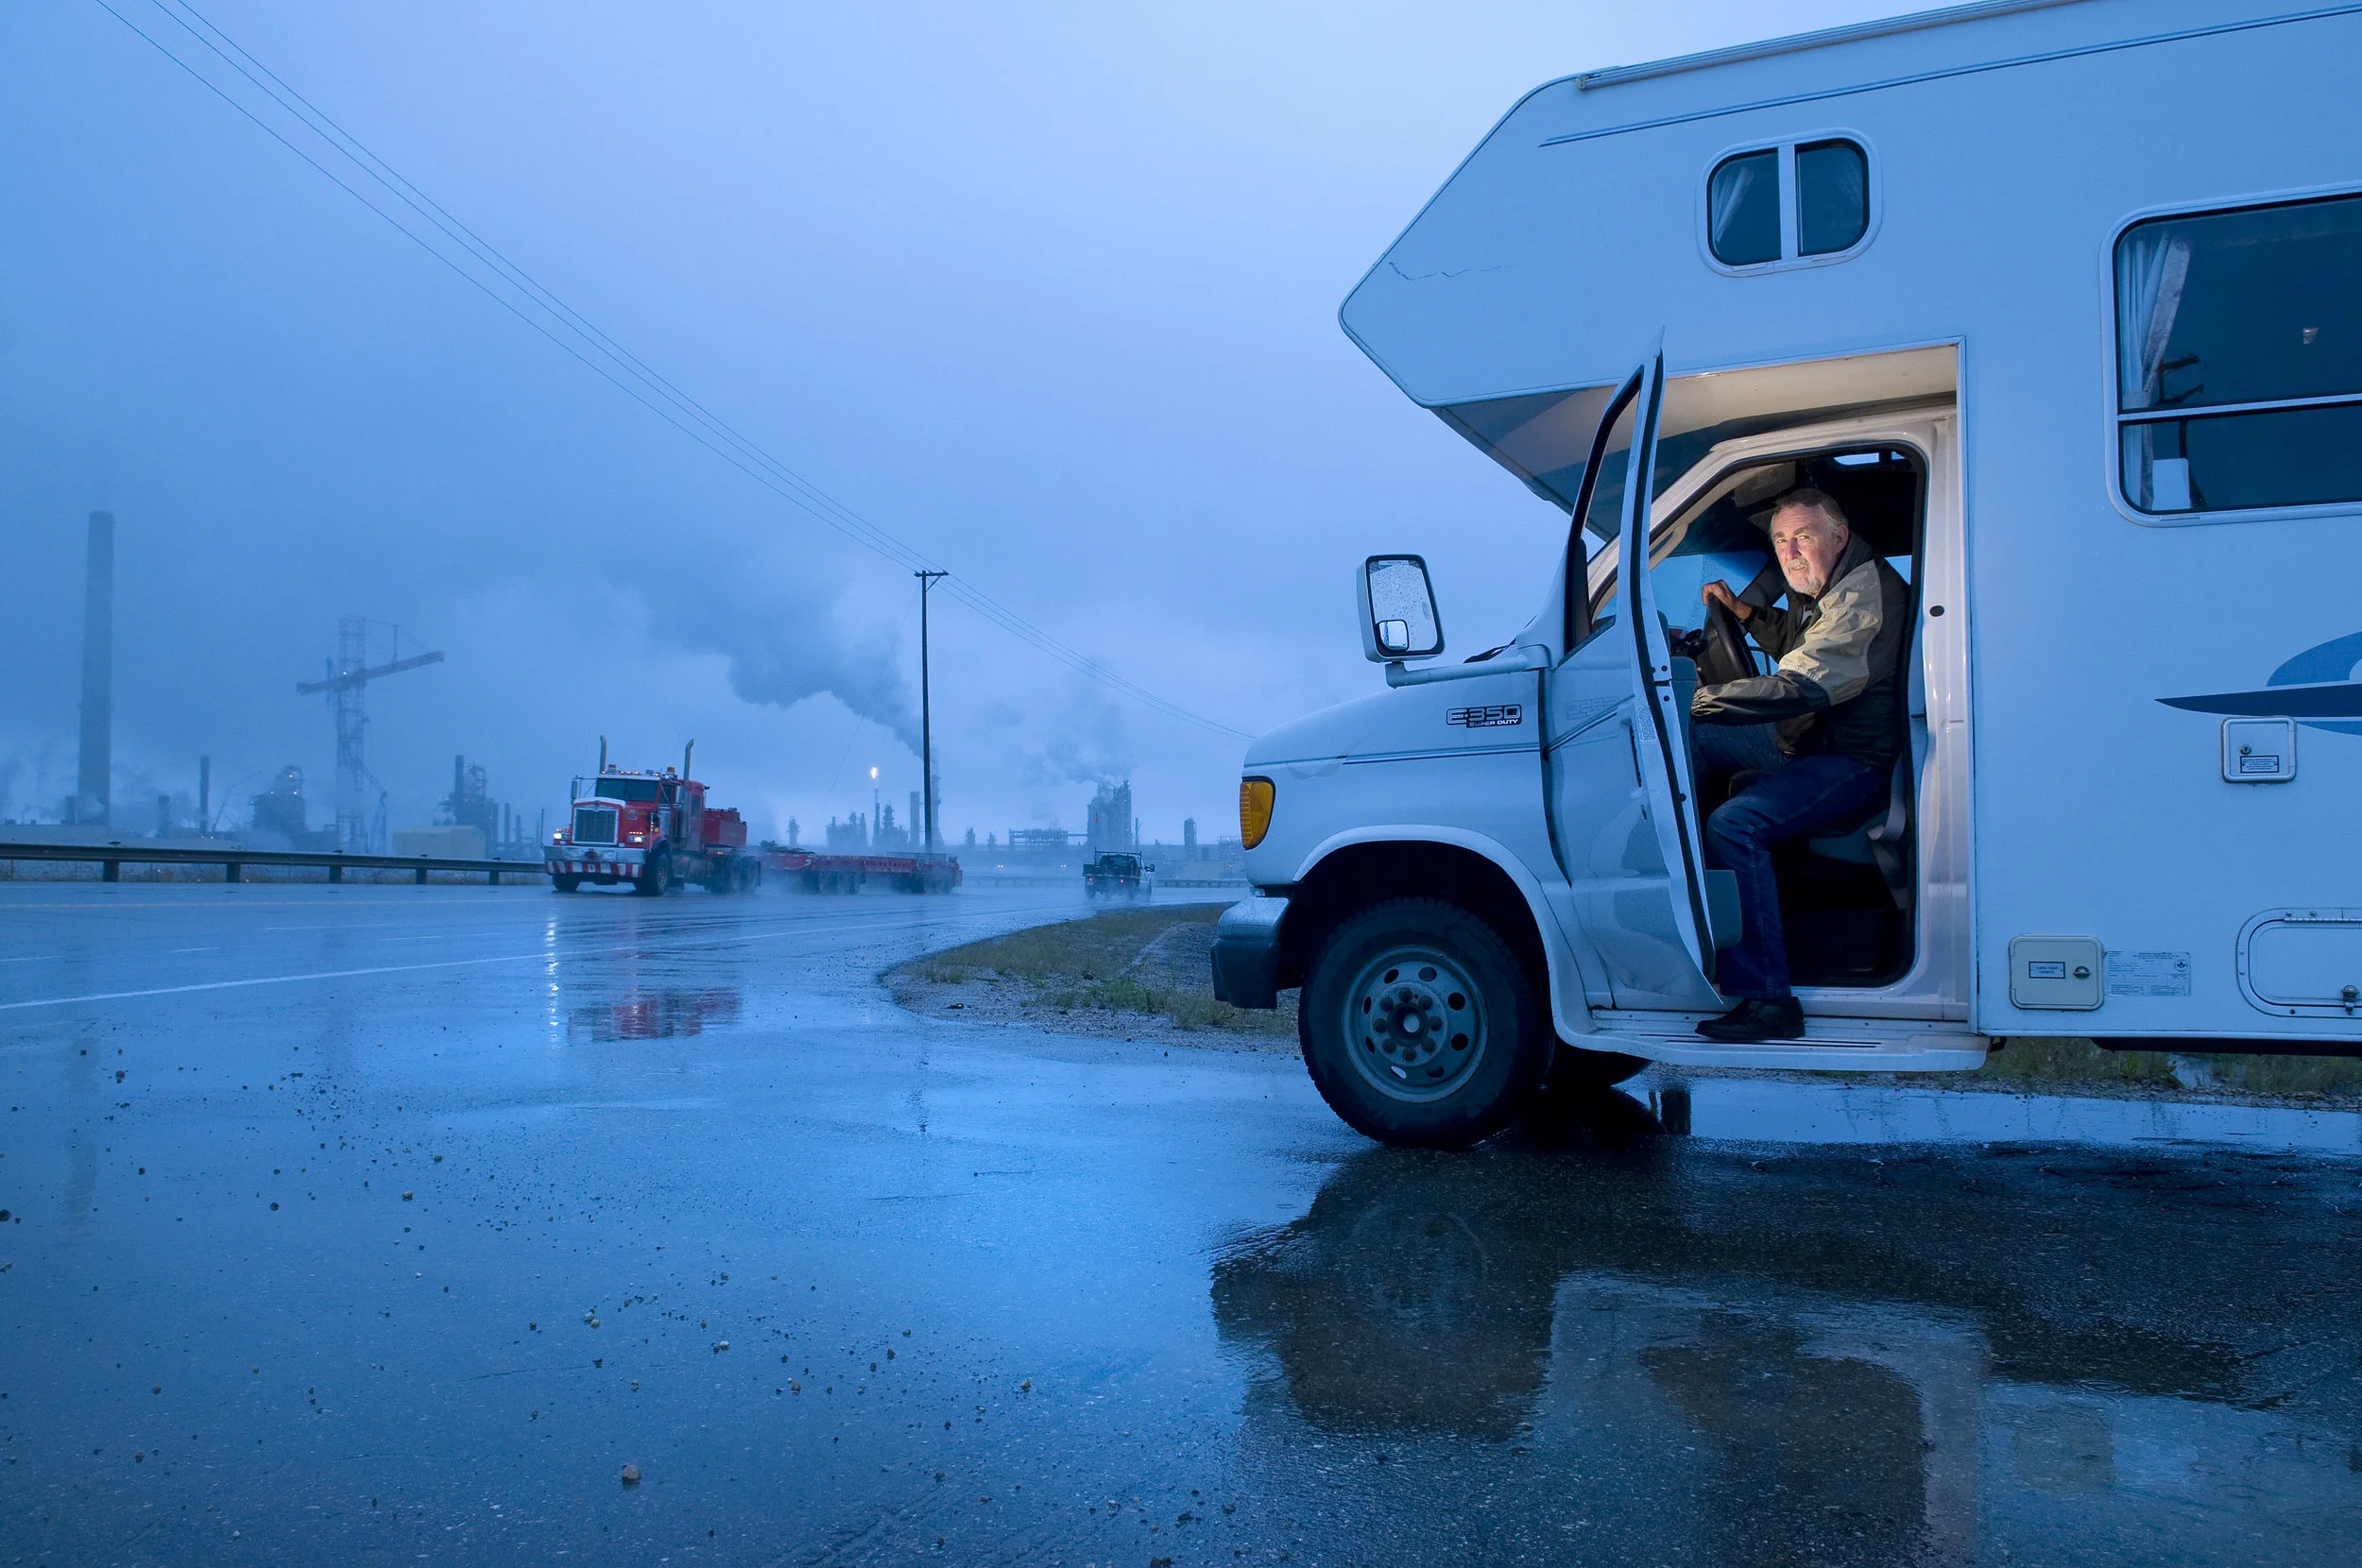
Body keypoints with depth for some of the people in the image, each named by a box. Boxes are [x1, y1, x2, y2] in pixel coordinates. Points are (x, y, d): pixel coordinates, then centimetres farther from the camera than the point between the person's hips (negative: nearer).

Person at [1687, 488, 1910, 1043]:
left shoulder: (1865, 594, -22)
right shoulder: (1818, 587, 10)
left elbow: (1799, 687, -31)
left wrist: (1697, 699, -30)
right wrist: (1744, 611, 16)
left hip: (1854, 761, -11)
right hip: (1803, 740, 11)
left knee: (1734, 826, -32)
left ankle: (1767, 999, -32)